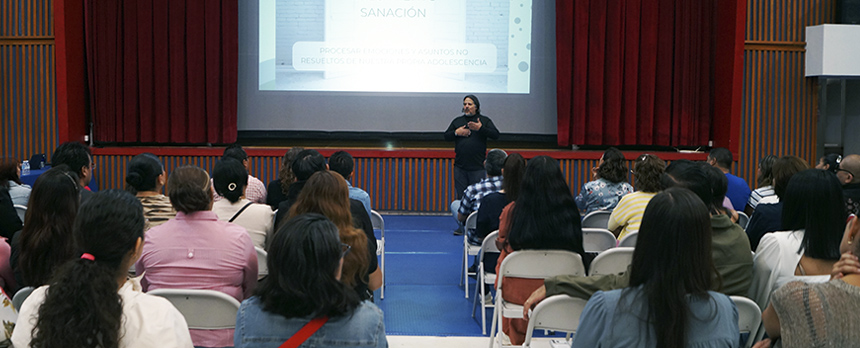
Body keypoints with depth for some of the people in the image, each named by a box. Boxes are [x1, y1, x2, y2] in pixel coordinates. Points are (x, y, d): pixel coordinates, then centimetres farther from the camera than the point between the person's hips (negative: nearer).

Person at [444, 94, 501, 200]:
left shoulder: (485, 120, 6)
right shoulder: (457, 121, 14)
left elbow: (496, 135, -6)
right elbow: (446, 136, 14)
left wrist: (481, 128, -20)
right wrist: (456, 133, -6)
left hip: (478, 167, -3)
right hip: (460, 167, 3)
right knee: (460, 197, 5)